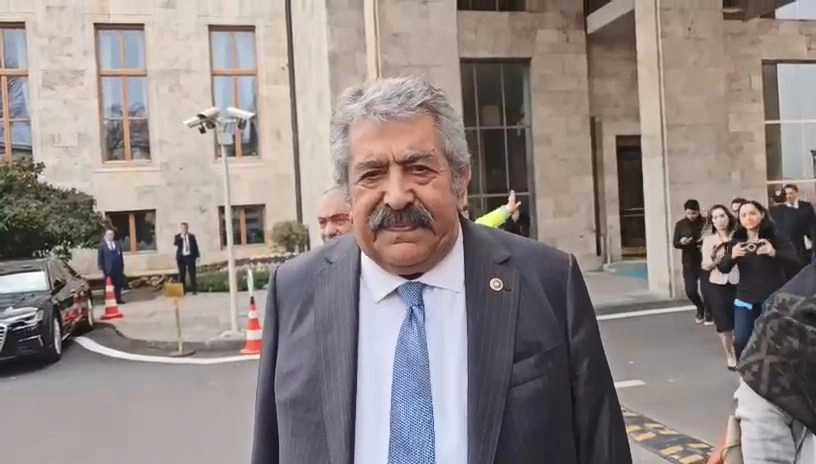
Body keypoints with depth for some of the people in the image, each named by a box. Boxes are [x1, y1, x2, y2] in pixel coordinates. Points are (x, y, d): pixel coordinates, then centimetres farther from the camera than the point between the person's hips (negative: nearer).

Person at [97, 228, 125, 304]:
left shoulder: (117, 244, 11)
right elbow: (100, 258, -1)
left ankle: (118, 299, 12)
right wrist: (102, 269, -7)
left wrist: (122, 267, 8)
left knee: (118, 285, 5)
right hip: (108, 269, -3)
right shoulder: (102, 245, 1)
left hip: (118, 269, 3)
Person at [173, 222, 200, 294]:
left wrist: (197, 256, 2)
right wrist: (181, 237, -21)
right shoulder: (177, 236, 5)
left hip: (190, 256, 0)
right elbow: (175, 244, -13)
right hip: (181, 257, 0)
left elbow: (195, 246, 7)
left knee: (192, 273, -1)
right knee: (182, 274, 2)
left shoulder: (192, 236, 7)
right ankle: (182, 289, 9)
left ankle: (193, 289, 3)